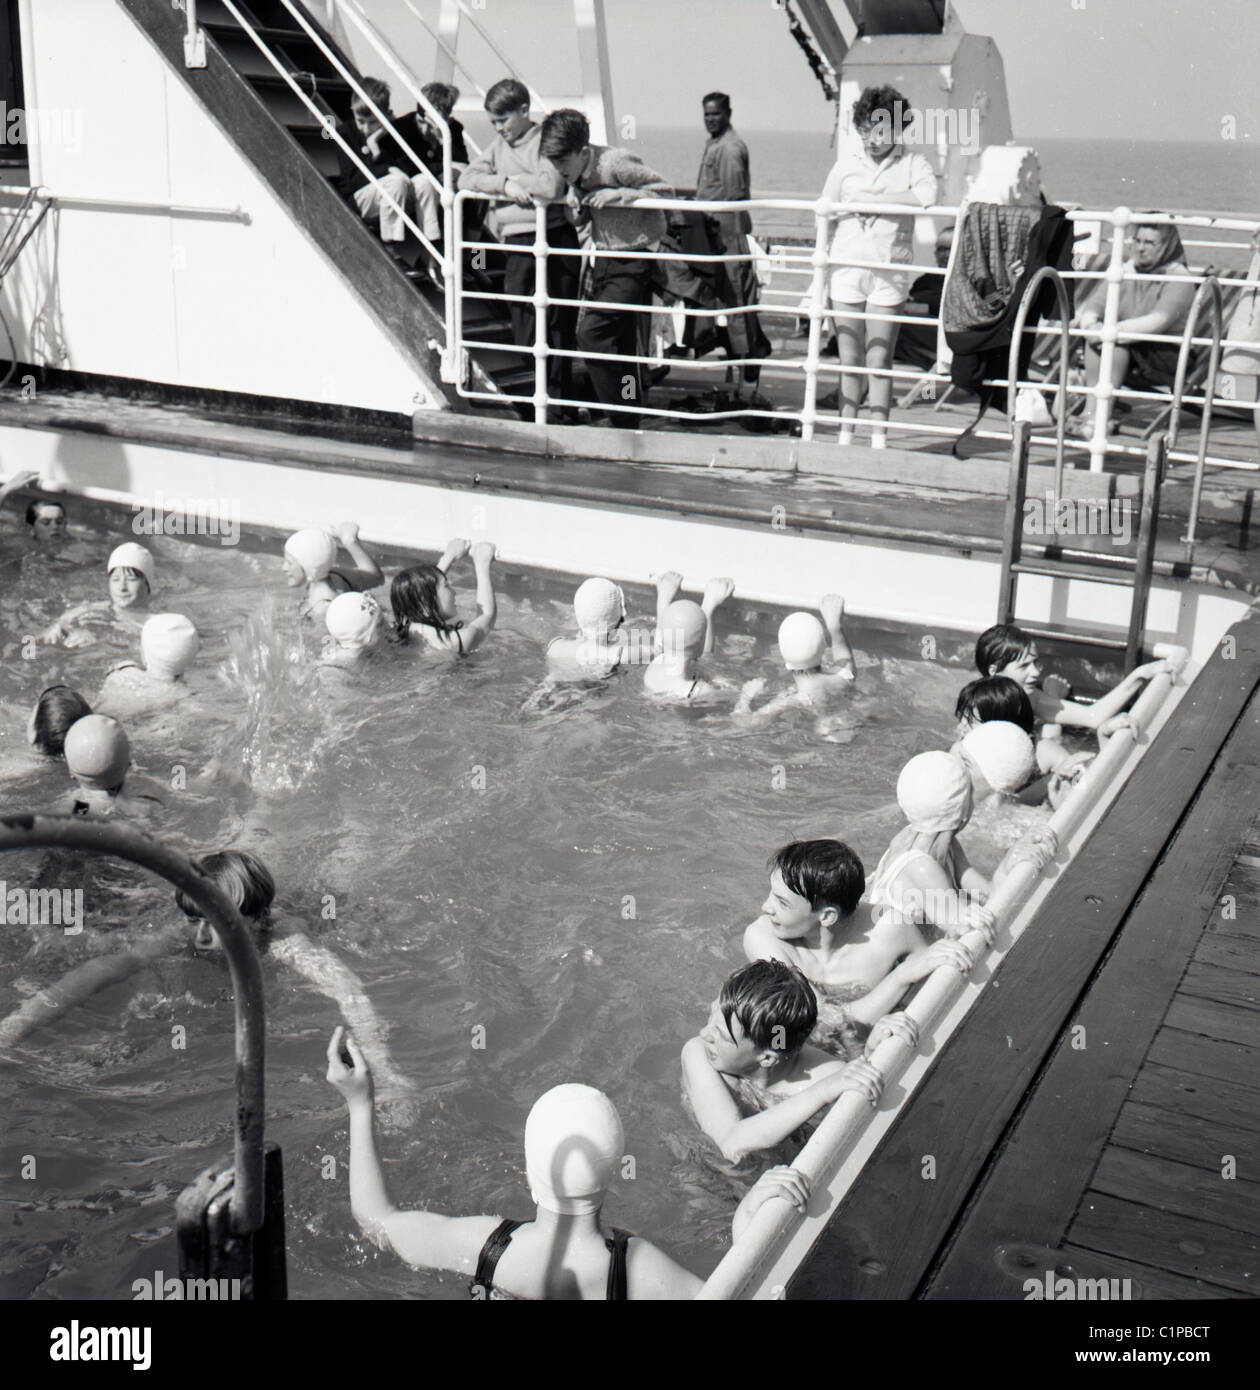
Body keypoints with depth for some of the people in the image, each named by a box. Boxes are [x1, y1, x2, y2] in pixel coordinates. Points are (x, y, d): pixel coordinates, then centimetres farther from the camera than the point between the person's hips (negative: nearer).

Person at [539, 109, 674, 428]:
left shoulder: (616, 163, -18)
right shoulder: (576, 176, 4)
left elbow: (666, 192, -11)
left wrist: (619, 194, -22)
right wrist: (578, 209, -6)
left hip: (634, 262, -8)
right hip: (603, 259, 8)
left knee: (592, 334, -15)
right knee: (621, 346, 11)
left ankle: (622, 420, -7)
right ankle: (630, 420, 21)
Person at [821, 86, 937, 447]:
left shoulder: (913, 164, 3)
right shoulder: (846, 165, 11)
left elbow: (926, 195, -19)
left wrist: (871, 199, -16)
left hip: (889, 273, -2)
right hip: (846, 270, 2)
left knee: (879, 361, -2)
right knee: (848, 359, 4)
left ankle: (879, 440, 5)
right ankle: (845, 436, 11)